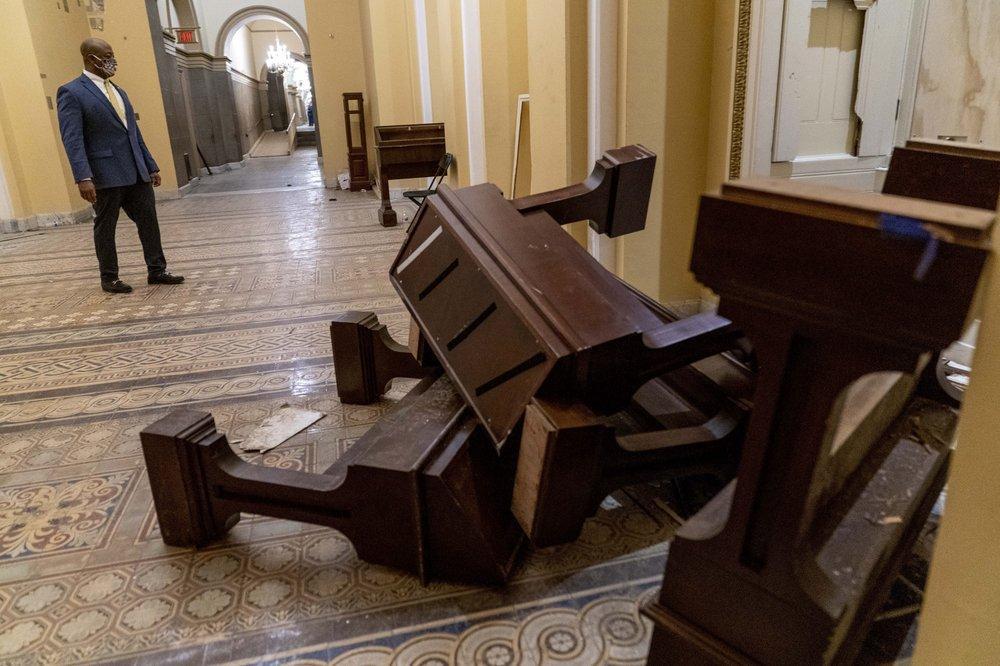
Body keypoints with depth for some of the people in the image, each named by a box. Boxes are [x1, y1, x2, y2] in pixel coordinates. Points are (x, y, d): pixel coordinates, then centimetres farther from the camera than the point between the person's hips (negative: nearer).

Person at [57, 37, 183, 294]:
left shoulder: (118, 91, 17)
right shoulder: (71, 92, -6)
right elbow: (72, 139, -13)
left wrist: (151, 166, 17)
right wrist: (83, 177, -23)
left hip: (136, 172, 7)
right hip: (106, 174, -6)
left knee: (149, 220, 6)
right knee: (105, 227, 5)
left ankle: (157, 270, 15)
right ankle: (109, 278, 15)